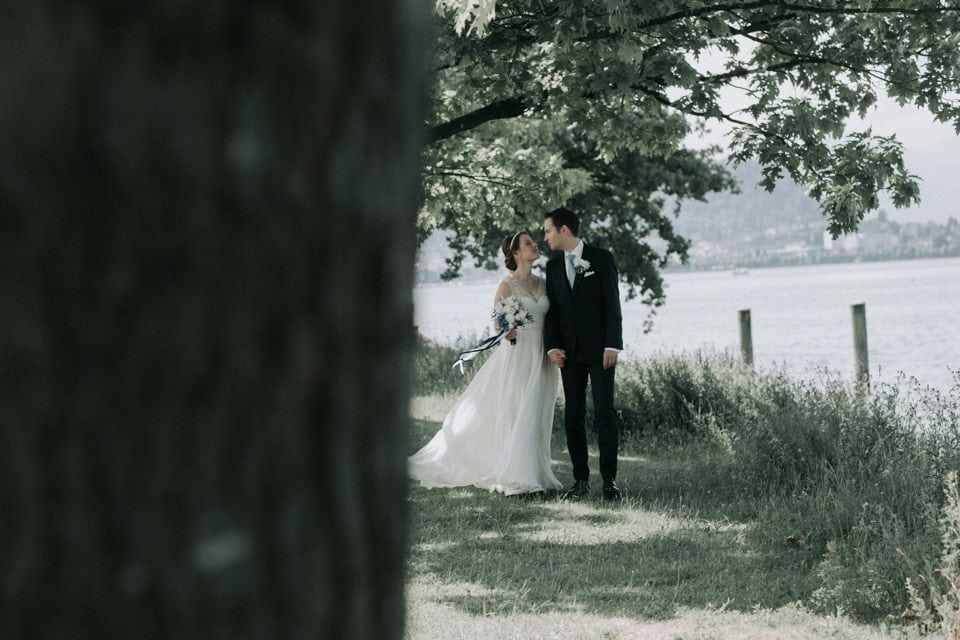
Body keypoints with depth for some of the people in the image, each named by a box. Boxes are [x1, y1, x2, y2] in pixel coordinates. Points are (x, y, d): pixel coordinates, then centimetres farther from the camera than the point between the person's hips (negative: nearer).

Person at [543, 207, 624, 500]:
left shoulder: (601, 258, -3)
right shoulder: (554, 266, 11)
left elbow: (613, 304, -6)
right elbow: (552, 310, 11)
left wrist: (613, 345, -13)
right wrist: (552, 347, -2)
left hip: (599, 348, -4)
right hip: (569, 351, 5)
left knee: (605, 411, -9)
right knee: (573, 415, 2)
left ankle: (609, 479, -7)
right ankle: (580, 479, 5)